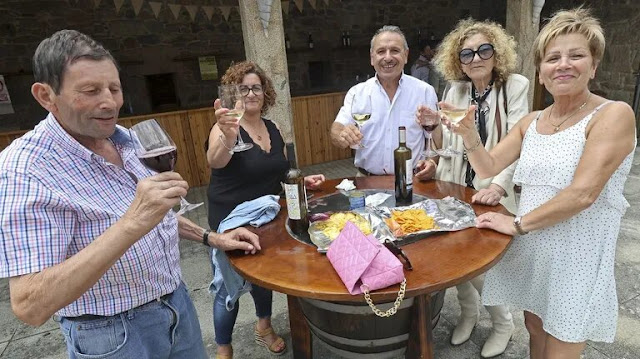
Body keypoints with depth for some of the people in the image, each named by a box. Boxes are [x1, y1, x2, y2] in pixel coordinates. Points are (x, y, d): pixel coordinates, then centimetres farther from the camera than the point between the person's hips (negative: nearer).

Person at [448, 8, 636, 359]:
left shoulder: (614, 114, -13)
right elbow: (488, 167, 2)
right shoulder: (531, 122, 5)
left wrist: (517, 223, -18)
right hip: (530, 248, 5)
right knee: (535, 330, 20)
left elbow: (582, 193, -23)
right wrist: (469, 134, -16)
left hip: (577, 255, -5)